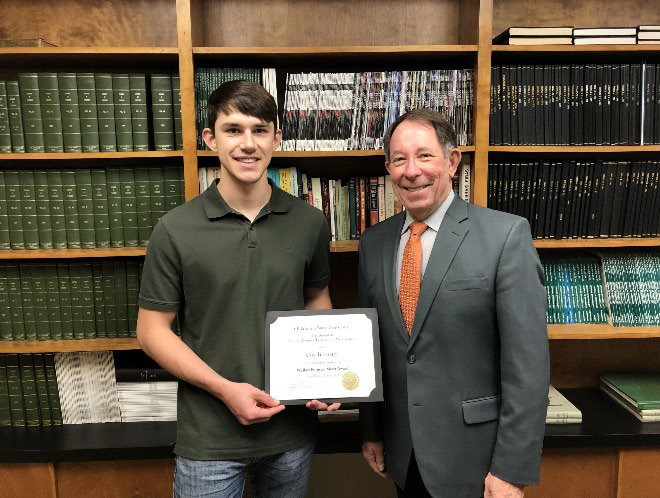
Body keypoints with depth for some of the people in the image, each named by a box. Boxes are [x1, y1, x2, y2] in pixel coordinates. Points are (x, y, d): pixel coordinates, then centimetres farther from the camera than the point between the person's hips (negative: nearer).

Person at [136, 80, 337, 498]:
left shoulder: (309, 222, -4)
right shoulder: (175, 230, -10)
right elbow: (152, 330, -5)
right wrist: (225, 388, -15)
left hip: (293, 429, 3)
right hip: (209, 435, -2)